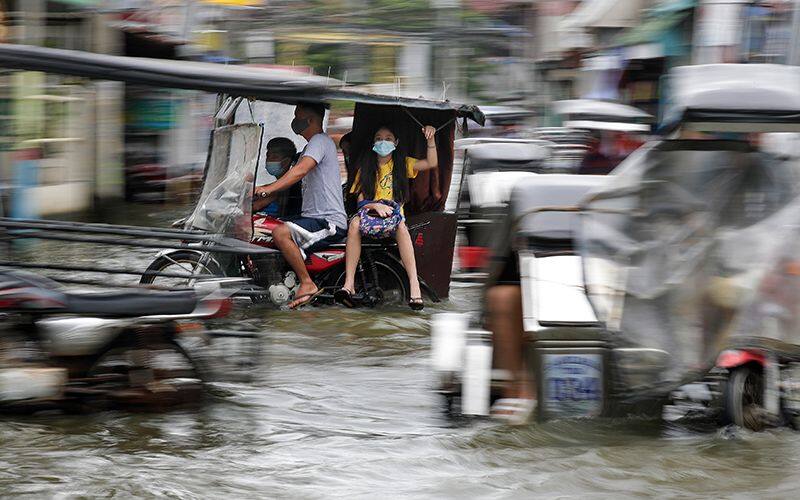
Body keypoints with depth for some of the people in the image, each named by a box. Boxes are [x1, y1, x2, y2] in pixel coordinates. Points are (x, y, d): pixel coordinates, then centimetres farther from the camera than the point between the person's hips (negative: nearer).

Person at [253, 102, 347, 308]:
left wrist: (268, 189, -35)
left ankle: (307, 284, -24)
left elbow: (300, 171, -26)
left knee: (281, 233, -31)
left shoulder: (321, 141, -10)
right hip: (313, 217, 11)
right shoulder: (311, 146, 24)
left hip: (329, 222, -11)